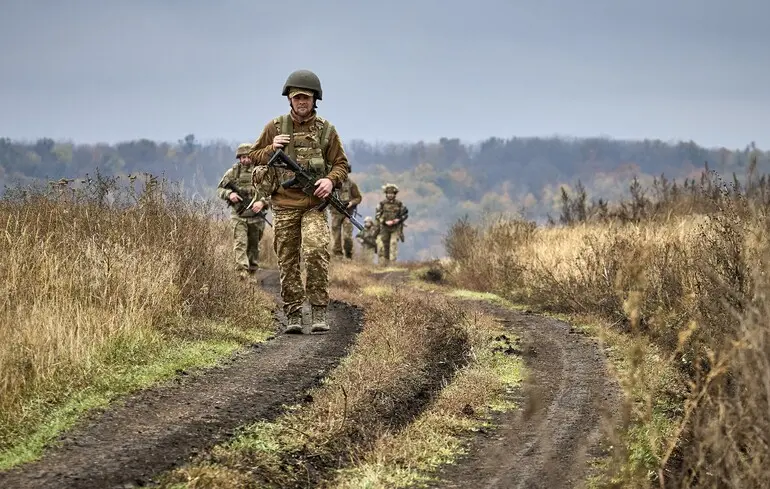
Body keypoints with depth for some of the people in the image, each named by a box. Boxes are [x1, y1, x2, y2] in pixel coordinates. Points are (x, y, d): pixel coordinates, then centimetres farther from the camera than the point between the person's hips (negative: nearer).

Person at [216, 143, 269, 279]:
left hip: (256, 215, 1)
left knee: (254, 245, 11)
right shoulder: (233, 172, 4)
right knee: (240, 243, -14)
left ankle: (253, 271, 22)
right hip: (238, 214, -1)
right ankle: (242, 271, -23)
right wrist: (229, 194, -12)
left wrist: (262, 202, -21)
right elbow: (220, 189, 10)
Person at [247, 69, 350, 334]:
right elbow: (254, 157, 13)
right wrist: (271, 148, -8)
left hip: (314, 205, -2)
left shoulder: (326, 130, 4)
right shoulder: (275, 127, 6)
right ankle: (293, 316, 13)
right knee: (287, 262, 4)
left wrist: (331, 180, -11)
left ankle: (319, 311, -13)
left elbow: (341, 164, 9)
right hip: (284, 206, 2)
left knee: (316, 251, -21)